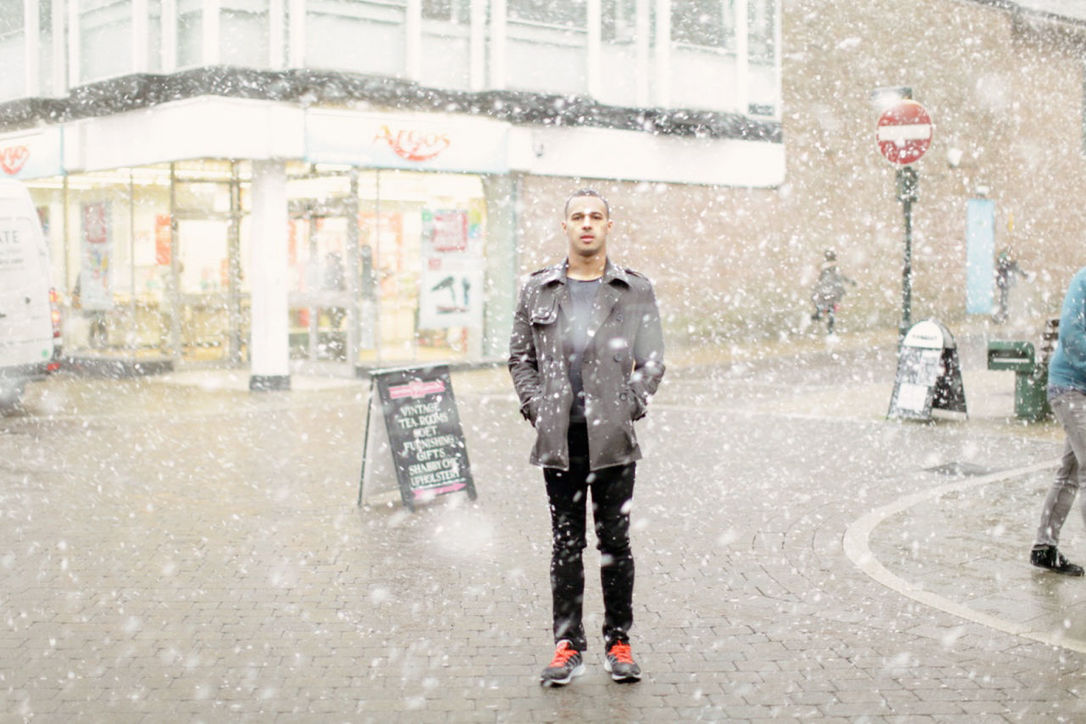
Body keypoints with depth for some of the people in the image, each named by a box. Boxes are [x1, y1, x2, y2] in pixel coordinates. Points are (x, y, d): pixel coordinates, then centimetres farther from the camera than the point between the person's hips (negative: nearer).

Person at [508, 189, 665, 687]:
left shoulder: (636, 291, 5)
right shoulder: (537, 290, 8)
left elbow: (651, 361, 4)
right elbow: (520, 357, 11)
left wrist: (628, 408, -6)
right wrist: (537, 407, -1)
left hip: (613, 439, -1)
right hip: (559, 438, 1)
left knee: (615, 541, 5)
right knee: (565, 543, 6)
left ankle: (618, 643, 16)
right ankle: (568, 645, 13)